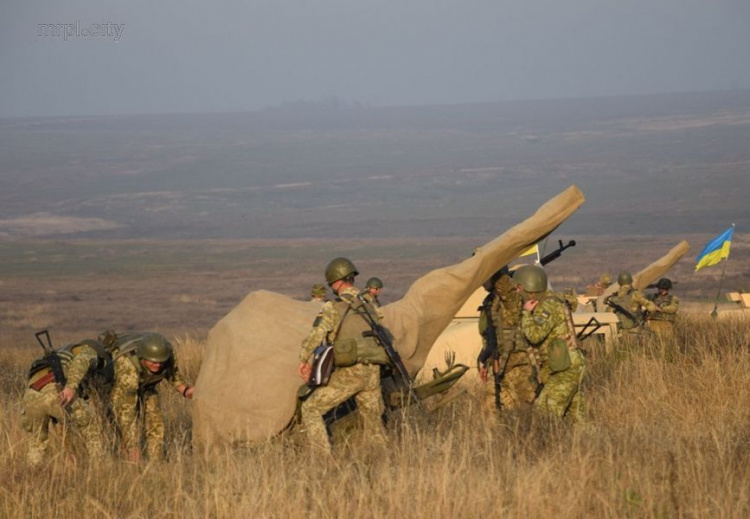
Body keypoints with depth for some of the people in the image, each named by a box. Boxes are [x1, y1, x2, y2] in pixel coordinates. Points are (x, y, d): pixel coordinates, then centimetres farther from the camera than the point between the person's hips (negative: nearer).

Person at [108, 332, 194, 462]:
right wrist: (133, 448, -48)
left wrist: (185, 390, -26)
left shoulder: (166, 353, -30)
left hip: (144, 384, 5)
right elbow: (127, 410, -46)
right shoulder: (127, 366, -47)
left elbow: (172, 372, -5)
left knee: (155, 423, -6)